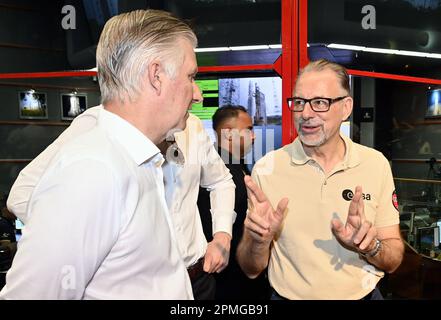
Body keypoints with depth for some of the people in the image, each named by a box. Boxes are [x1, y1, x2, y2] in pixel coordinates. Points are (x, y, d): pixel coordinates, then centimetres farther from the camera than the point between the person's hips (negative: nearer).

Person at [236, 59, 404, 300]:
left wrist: (370, 247, -22)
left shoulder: (376, 164, -9)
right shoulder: (267, 168, -13)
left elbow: (393, 261, -2)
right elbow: (250, 270, -9)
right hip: (288, 295, 0)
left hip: (364, 295, 1)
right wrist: (259, 241, -28)